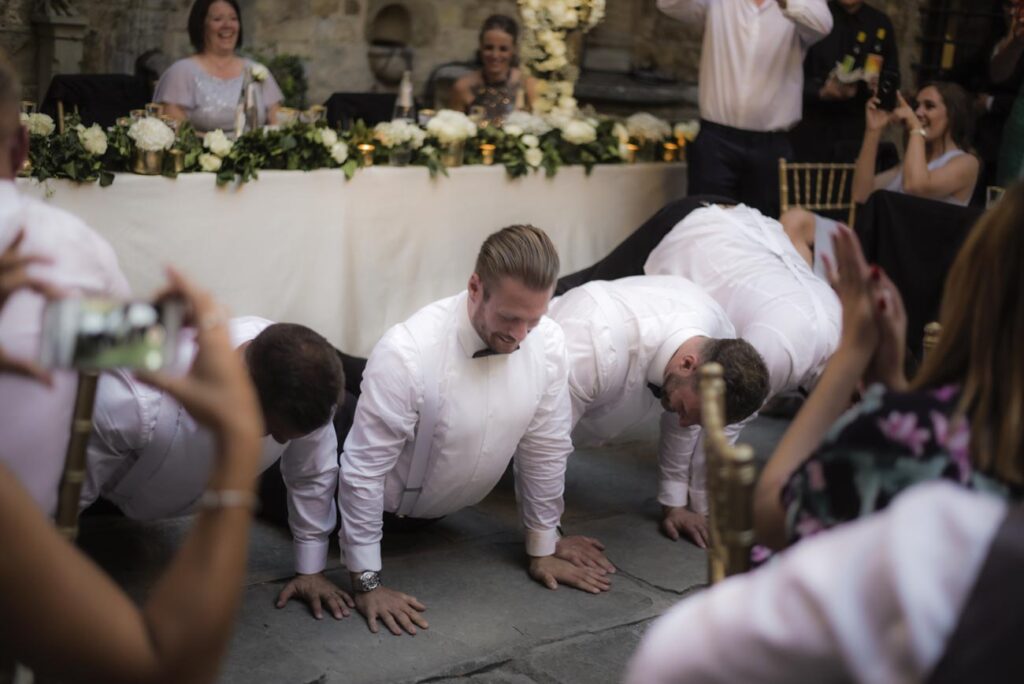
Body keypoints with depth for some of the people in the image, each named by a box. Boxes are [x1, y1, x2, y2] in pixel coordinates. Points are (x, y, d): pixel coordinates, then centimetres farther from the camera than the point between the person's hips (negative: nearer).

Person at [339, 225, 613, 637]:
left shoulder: (548, 342, -23)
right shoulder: (406, 352, -37)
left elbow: (546, 447, -10)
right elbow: (364, 468, -30)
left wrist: (543, 549, -1)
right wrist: (367, 583, -25)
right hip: (385, 501, -3)